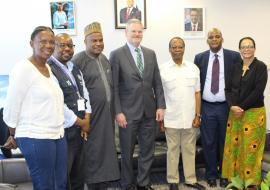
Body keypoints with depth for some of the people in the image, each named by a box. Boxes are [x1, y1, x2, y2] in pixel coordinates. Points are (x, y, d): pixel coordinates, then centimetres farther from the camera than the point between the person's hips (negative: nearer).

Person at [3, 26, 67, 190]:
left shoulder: (48, 68, 12)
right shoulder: (23, 68, -11)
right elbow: (12, 106, -9)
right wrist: (14, 136, 1)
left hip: (58, 136, 8)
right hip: (36, 138, -7)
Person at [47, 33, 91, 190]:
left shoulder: (75, 68, 12)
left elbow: (84, 93, 13)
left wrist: (87, 119, -2)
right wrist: (80, 122, -10)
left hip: (79, 129, 8)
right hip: (63, 130, -8)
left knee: (78, 174, 18)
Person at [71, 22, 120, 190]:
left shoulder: (104, 59, 12)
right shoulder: (78, 60, -11)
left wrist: (114, 110, 15)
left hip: (107, 113, 7)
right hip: (91, 114, -7)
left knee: (107, 149, 13)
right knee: (92, 151, 4)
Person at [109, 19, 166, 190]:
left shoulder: (151, 54, 9)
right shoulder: (117, 54, -4)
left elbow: (157, 83, 9)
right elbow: (114, 87, -8)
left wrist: (160, 106, 2)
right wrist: (118, 112, -12)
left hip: (149, 111, 4)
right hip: (128, 112, -4)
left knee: (148, 150, 12)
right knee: (127, 152, 10)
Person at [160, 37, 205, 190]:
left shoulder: (193, 68, 4)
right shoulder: (163, 69, -3)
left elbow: (197, 93, 5)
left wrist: (198, 115, 1)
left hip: (190, 118, 2)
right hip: (171, 119, -2)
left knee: (190, 149, 13)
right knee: (173, 150, 10)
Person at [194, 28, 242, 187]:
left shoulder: (234, 56, 0)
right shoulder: (200, 58, 4)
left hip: (226, 107, -1)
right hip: (206, 107, 1)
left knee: (225, 142, 10)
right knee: (209, 143, 7)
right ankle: (211, 175, 23)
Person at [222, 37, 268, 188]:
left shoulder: (260, 66, -5)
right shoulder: (236, 67, 9)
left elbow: (258, 91, -14)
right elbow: (228, 88, 5)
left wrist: (242, 107, -15)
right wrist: (232, 106, -11)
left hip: (254, 113, -5)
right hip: (235, 112, 5)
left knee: (250, 148, 0)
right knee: (234, 146, 7)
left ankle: (251, 182, 16)